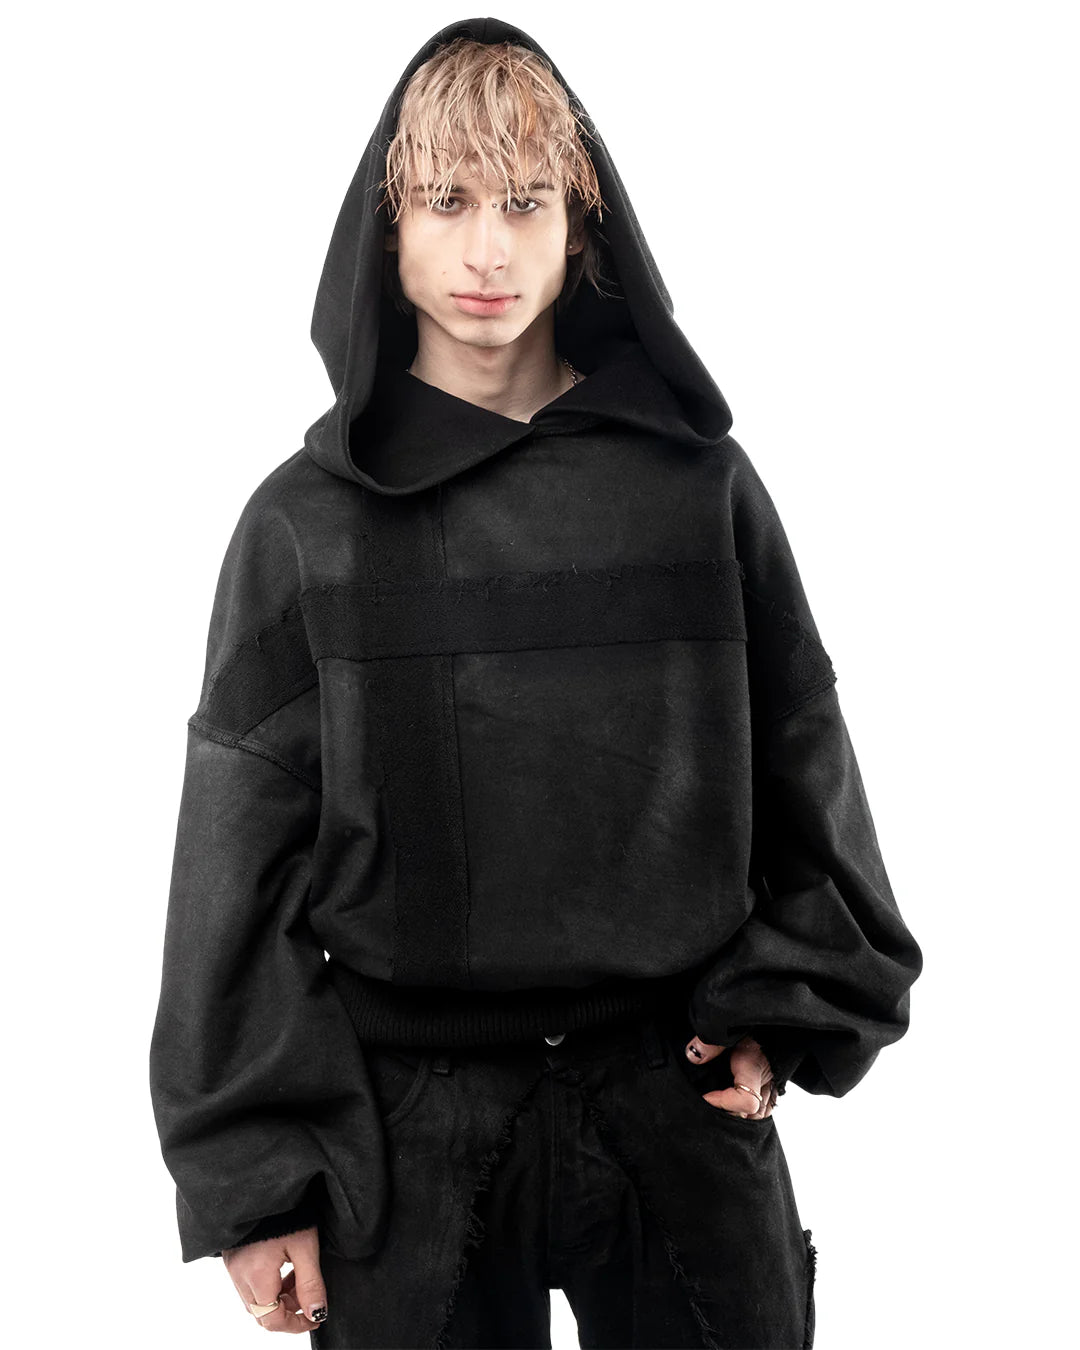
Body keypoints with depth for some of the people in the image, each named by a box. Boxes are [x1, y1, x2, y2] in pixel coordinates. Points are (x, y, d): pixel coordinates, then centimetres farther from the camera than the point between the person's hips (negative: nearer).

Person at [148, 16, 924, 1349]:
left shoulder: (697, 482, 3)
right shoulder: (306, 522, -1)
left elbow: (800, 765, 10)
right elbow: (243, 855, 0)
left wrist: (783, 1008, 0)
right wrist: (252, 1176, -3)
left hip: (680, 1100, 1)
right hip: (407, 1128, -1)